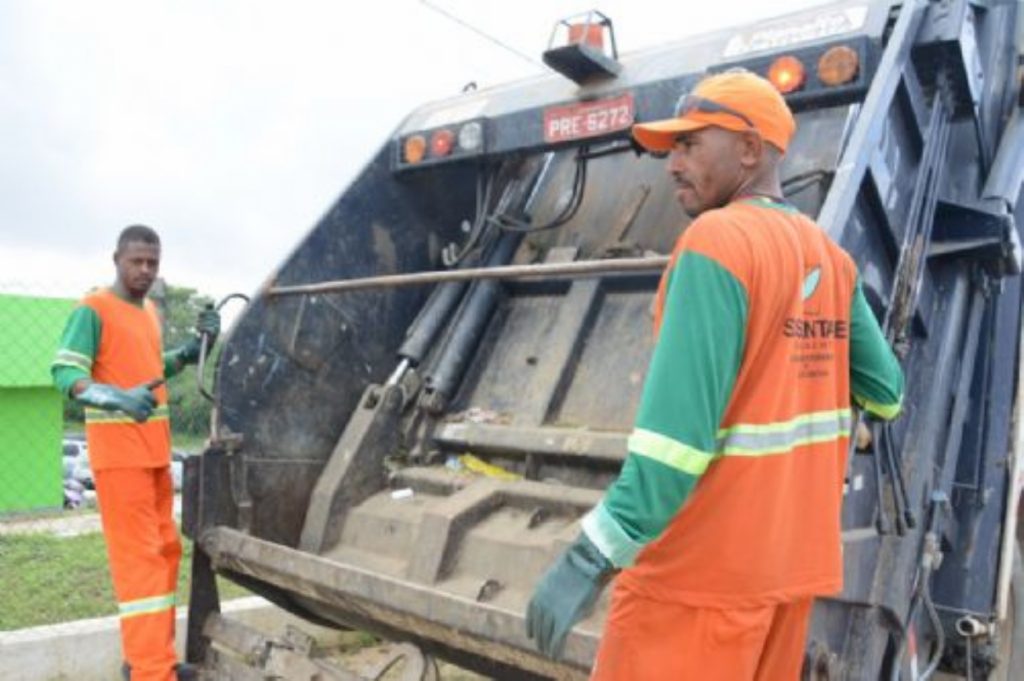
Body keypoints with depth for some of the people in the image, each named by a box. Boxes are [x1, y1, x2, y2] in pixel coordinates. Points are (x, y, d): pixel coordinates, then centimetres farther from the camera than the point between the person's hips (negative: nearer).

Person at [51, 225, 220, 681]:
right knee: (139, 556, -9)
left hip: (155, 450, 9)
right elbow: (64, 372, -19)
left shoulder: (150, 310, 14)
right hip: (118, 452, -9)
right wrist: (116, 398, -37)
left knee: (165, 550, 14)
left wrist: (193, 348, 8)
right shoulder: (93, 310, -10)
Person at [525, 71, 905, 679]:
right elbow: (886, 395, 12)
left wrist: (591, 557, -23)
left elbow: (682, 420, -24)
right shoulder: (831, 257, 7)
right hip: (792, 559, 8)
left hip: (702, 568, -8)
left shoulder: (716, 241, -16)